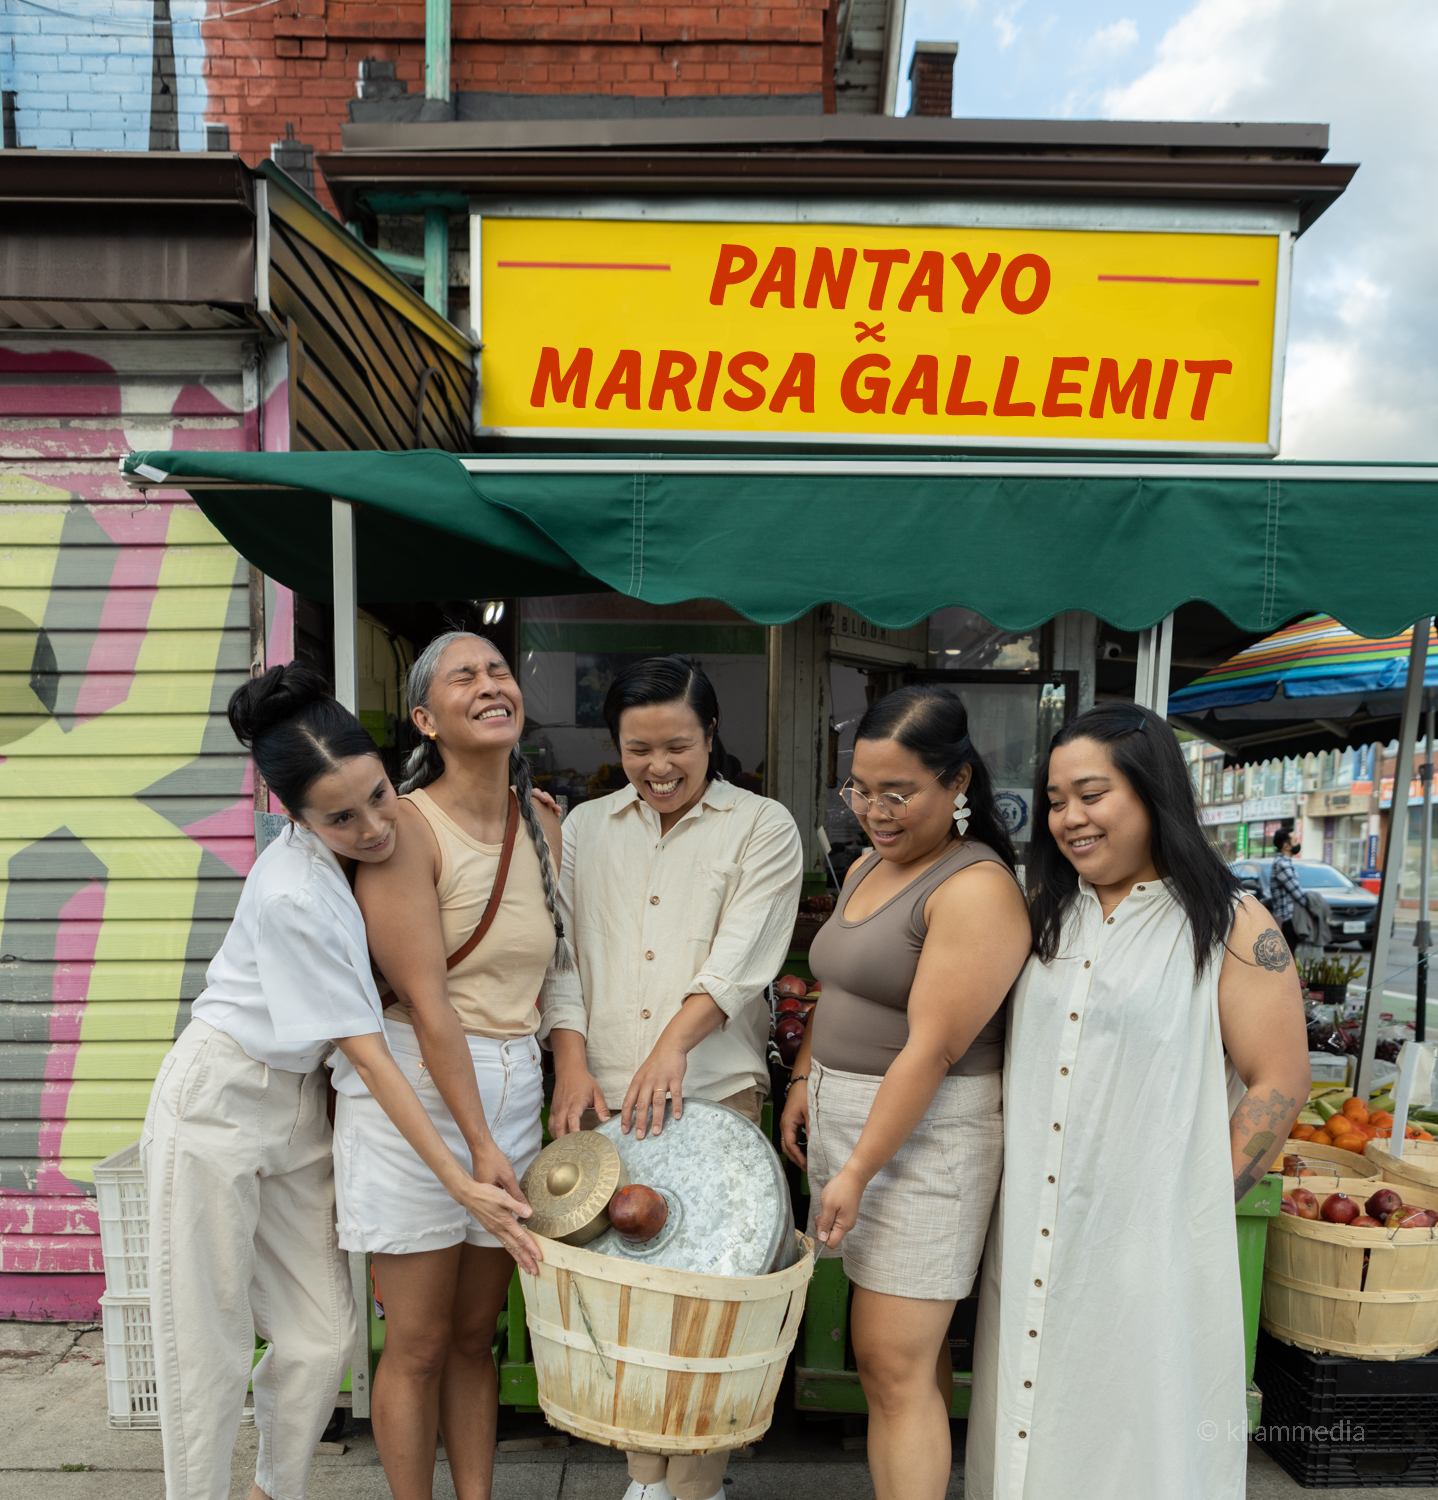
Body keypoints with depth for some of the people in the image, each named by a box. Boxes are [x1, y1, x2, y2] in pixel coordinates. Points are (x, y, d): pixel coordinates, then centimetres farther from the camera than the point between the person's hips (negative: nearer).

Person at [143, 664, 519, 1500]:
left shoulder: (379, 846, -9)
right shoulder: (294, 894, -28)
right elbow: (365, 1050, -25)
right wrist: (457, 1178, -23)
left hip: (301, 1104, 6)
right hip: (218, 1100, -6)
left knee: (323, 1335, 9)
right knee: (209, 1345, 4)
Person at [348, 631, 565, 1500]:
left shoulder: (543, 823, 6)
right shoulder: (406, 825, -14)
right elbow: (426, 1001, -17)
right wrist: (477, 1142, -17)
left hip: (515, 1090, 6)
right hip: (417, 1091, -5)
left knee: (476, 1336, 18)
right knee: (419, 1347, 10)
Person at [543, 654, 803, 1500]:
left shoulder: (763, 828, 2)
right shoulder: (585, 829, 11)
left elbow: (741, 958, -8)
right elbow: (561, 953, 7)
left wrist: (673, 1044, -22)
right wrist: (573, 1065, -6)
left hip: (713, 1091, -2)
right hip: (603, 1093, 3)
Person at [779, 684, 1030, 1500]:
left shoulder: (977, 889, -18)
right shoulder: (866, 868, 10)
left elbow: (932, 1048, -21)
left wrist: (858, 1171, -19)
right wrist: (806, 1081, 13)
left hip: (924, 1135, -8)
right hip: (849, 1117, 8)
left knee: (895, 1364, -2)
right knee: (908, 1348, 17)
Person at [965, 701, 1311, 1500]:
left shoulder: (1233, 927, -8)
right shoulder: (1050, 916, 7)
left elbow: (1279, 1083, -8)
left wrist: (1198, 1205, -9)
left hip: (1149, 1238, -4)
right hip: (1033, 1232, 5)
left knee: (1138, 1429, 10)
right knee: (1033, 1404, 16)